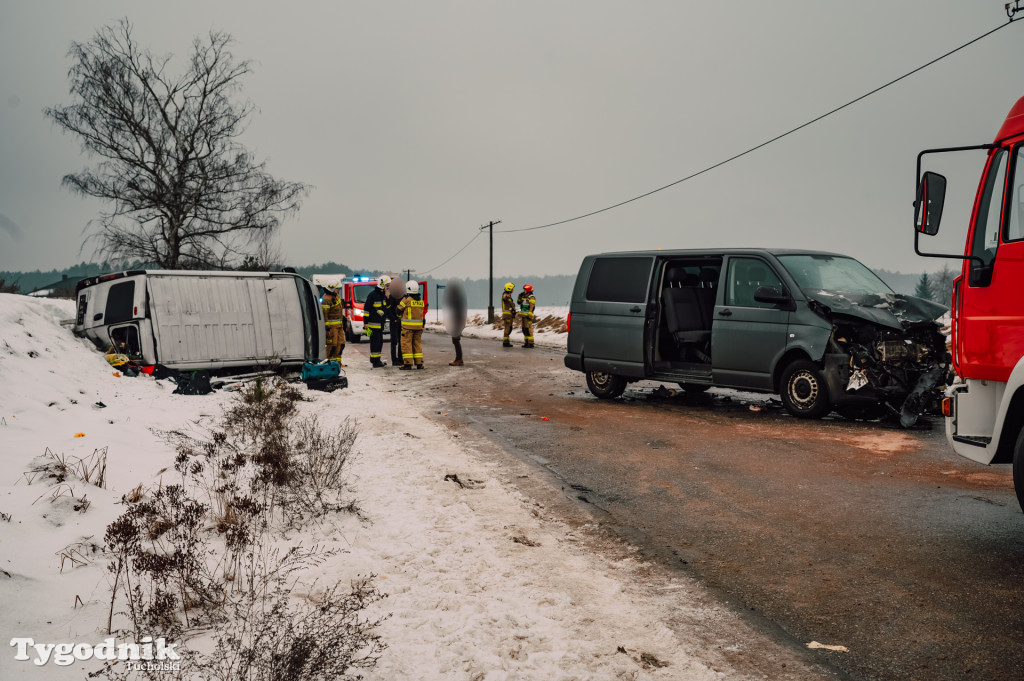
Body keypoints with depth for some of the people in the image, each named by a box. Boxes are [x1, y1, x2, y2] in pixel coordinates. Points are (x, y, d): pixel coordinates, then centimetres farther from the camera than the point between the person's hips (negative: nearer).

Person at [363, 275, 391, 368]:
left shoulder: (384, 295, 14)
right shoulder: (372, 295, -11)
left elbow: (388, 306, 16)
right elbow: (366, 308, -12)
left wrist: (387, 296, 1)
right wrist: (365, 323, -14)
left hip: (381, 324, 8)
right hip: (373, 323, -8)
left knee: (380, 342, 11)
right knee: (375, 342, -7)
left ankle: (377, 360, 19)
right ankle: (375, 362, -5)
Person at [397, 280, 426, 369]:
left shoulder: (406, 300, -10)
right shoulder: (421, 301, 8)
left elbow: (399, 310, 0)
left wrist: (399, 316, 21)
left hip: (408, 325, -6)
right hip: (418, 325, 6)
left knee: (406, 344, -1)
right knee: (417, 344, 11)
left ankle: (407, 363, -4)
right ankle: (419, 363, 11)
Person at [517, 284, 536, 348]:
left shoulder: (531, 298, -12)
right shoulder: (524, 297, 15)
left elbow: (531, 307, -19)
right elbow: (518, 302, 23)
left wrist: (529, 316, -25)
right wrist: (520, 296, 8)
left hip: (528, 316, -9)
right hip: (524, 316, 9)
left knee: (529, 330, -10)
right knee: (524, 329, 10)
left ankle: (531, 343, -9)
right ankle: (526, 343, 15)